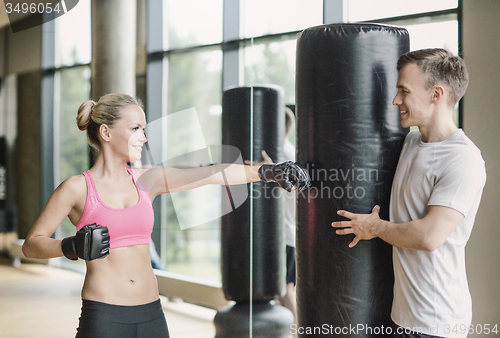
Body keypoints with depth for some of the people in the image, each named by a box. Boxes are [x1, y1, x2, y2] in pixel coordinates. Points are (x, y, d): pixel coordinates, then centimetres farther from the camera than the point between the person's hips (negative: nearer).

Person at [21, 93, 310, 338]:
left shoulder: (148, 181, 7)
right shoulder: (77, 188, -4)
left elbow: (213, 174, 1)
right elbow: (32, 244, -1)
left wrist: (266, 172, -9)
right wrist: (72, 247, -19)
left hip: (151, 315, 5)